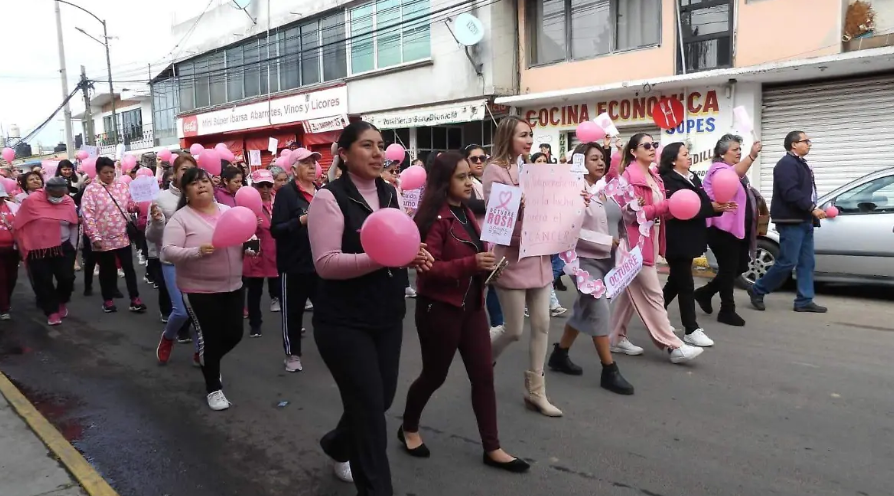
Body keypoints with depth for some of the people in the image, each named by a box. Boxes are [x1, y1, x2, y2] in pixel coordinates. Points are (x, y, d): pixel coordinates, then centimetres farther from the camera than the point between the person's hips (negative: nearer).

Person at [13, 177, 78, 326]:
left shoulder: (68, 201, -3)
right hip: (38, 250, -2)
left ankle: (62, 302, 30)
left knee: (67, 278, 1)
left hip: (62, 248, 2)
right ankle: (52, 312, 17)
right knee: (43, 282, 3)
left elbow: (74, 225, 8)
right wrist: (25, 245, 4)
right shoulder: (32, 200, -11)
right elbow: (19, 224, -1)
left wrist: (72, 246, 8)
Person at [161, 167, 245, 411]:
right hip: (200, 290, -5)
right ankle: (213, 388, 21)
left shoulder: (229, 210, 7)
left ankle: (206, 360, 41)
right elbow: (168, 252, -15)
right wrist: (197, 252, -30)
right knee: (209, 337, 2)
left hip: (233, 286, 5)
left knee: (234, 334, 10)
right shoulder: (181, 218, -8)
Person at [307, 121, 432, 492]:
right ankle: (376, 488, 17)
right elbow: (325, 264, -20)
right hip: (344, 322, -7)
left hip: (388, 316, 7)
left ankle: (337, 446, 47)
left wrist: (413, 256, -6)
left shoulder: (389, 194, 8)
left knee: (381, 399, 17)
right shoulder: (329, 198, -13)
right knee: (369, 408, -2)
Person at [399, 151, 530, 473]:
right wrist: (471, 263, -32)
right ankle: (408, 429, 34)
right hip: (440, 309, -7)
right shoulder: (434, 217, -16)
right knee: (435, 375, 9)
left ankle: (492, 448, 17)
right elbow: (428, 268, -23)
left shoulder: (466, 213, 10)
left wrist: (487, 260, 5)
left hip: (471, 305, 8)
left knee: (483, 375, 7)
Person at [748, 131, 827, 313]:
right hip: (791, 222, -10)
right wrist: (812, 208, -23)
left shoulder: (801, 164, 20)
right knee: (787, 262, -8)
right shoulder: (786, 164, -12)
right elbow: (790, 193, -23)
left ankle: (804, 301, 10)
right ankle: (757, 290, 5)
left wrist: (812, 213, 15)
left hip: (804, 221, 10)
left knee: (807, 262, 7)